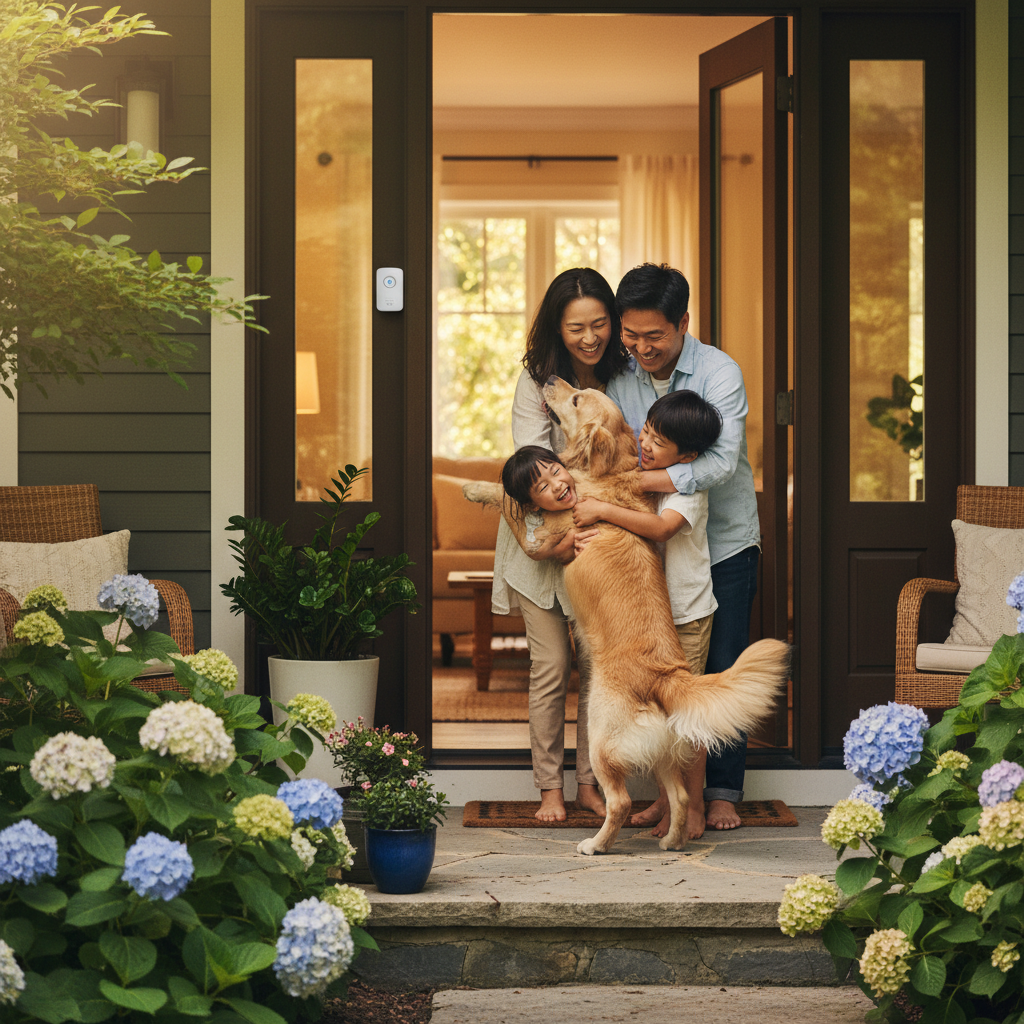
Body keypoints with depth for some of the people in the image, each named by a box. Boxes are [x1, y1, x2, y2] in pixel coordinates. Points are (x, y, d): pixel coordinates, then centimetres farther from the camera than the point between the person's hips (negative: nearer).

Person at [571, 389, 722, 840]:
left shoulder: (689, 485, -17)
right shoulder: (639, 475, 6)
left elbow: (660, 527, -33)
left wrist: (602, 510, -31)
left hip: (686, 615, -7)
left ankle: (694, 810, 5)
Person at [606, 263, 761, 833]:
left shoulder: (720, 373, -18)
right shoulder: (617, 376, -4)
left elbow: (720, 463, -31)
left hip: (725, 542, -3)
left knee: (723, 668, 0)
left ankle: (724, 791, 10)